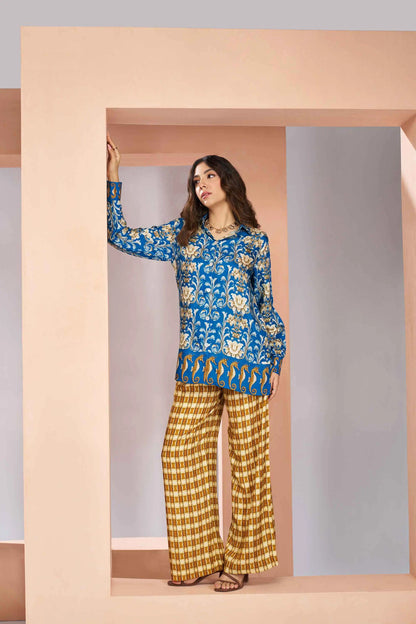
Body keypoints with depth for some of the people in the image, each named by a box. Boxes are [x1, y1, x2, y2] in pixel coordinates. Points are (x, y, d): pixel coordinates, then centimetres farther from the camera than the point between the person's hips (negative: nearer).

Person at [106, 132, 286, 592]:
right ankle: (201, 560, 13)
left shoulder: (254, 239, 8)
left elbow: (266, 303, 11)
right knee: (182, 454, 0)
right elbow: (120, 235, 11)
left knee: (246, 458, 1)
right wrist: (112, 178, 4)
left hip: (246, 360, -3)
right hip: (197, 361, 3)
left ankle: (239, 562, 13)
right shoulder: (182, 234, 13)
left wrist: (276, 361, 9)